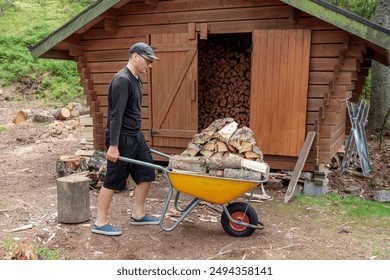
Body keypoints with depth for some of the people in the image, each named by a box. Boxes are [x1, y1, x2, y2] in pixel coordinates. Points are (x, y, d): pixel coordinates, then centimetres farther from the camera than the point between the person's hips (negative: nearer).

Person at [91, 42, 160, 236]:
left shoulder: (136, 79, 13)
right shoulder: (122, 80, -18)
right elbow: (116, 116, -23)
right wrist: (113, 146, -25)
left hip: (136, 136, 10)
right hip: (122, 139, -10)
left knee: (146, 174, 12)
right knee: (113, 181, -1)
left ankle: (138, 215, 25)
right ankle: (100, 223, 12)